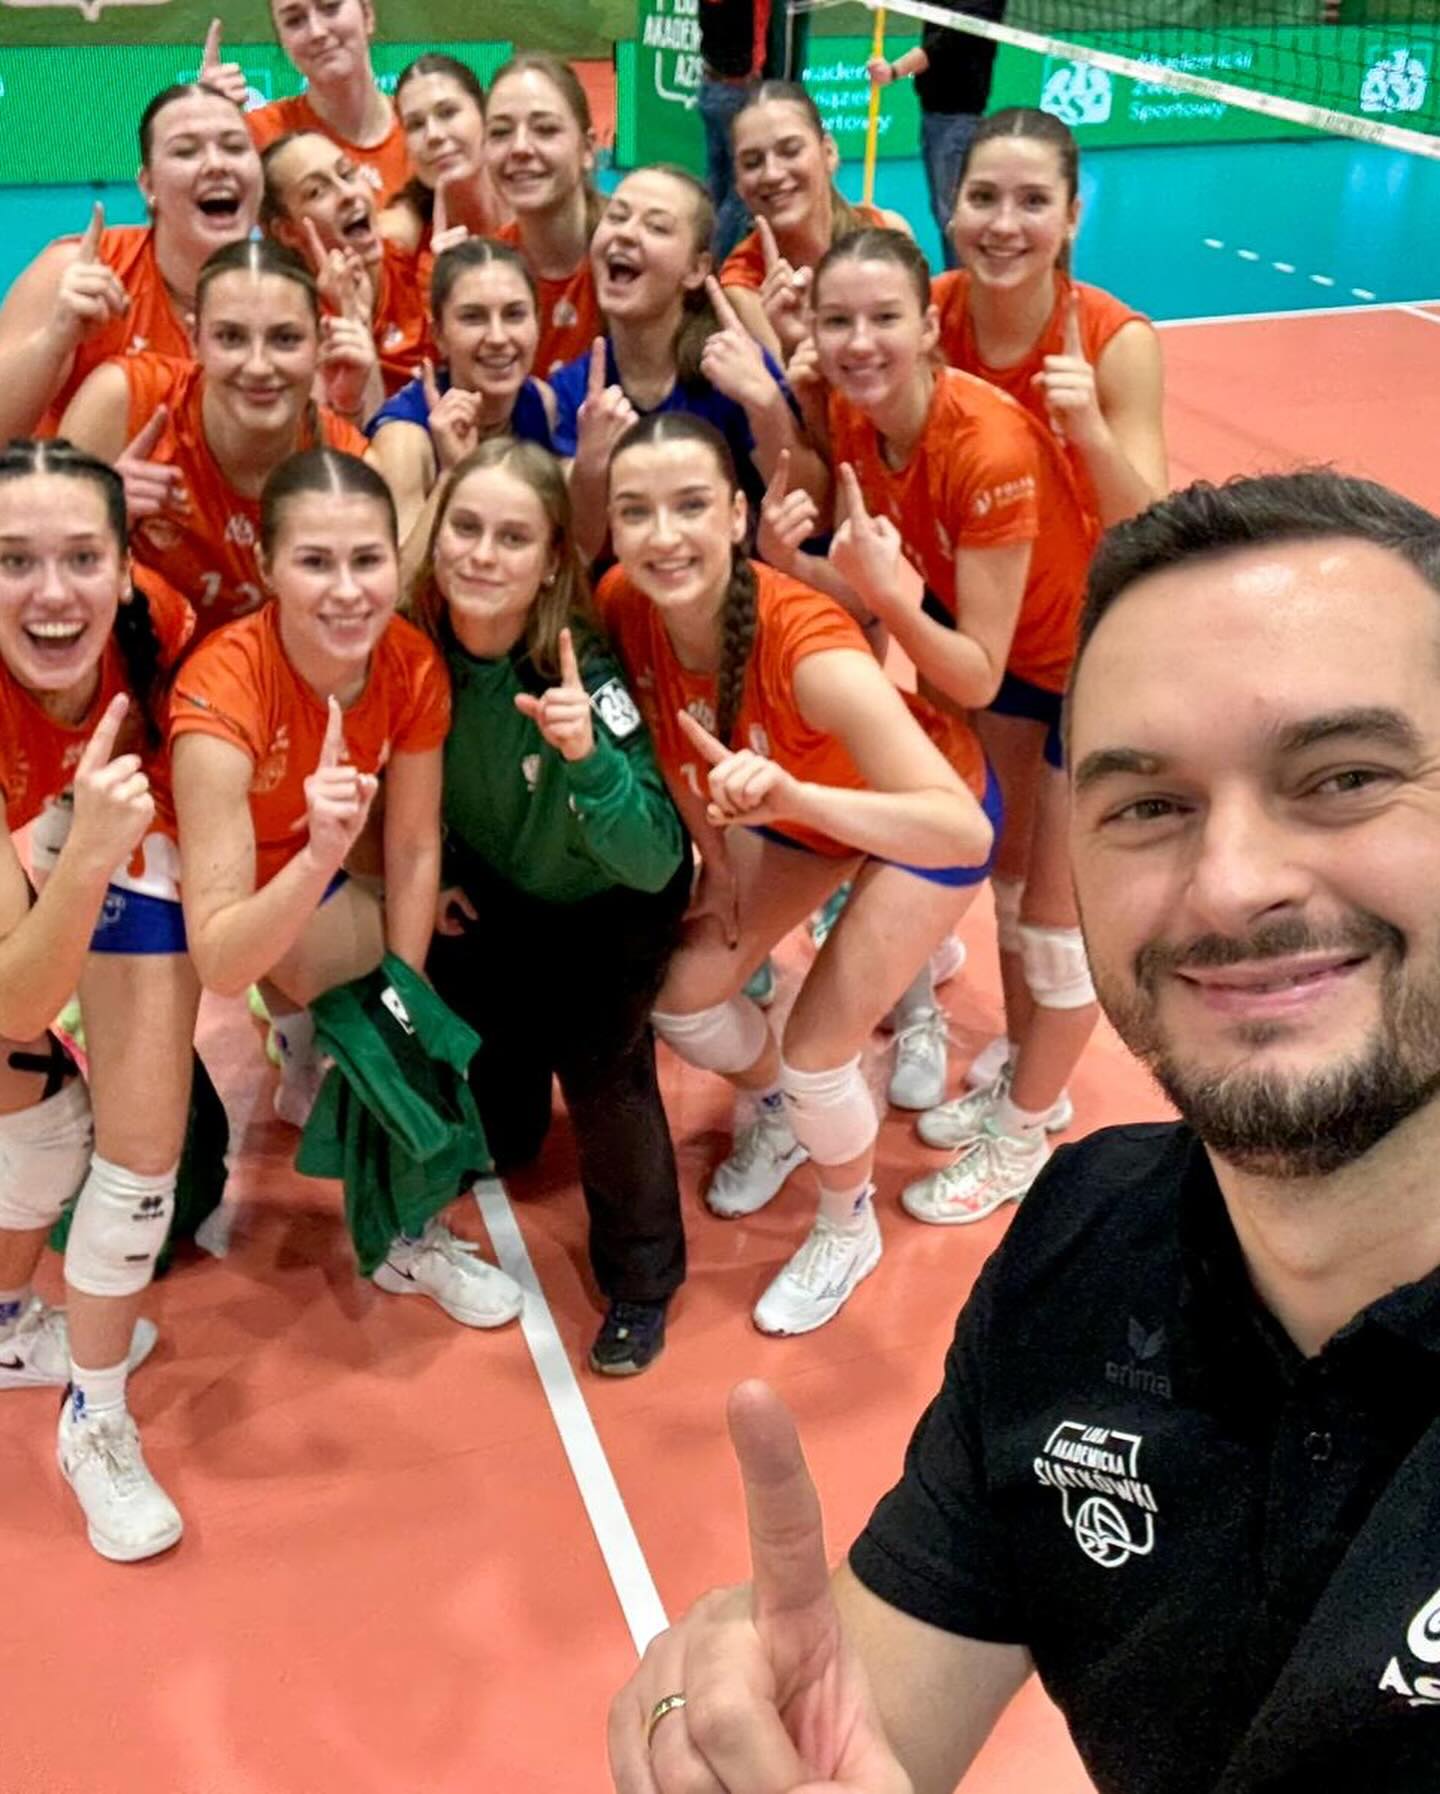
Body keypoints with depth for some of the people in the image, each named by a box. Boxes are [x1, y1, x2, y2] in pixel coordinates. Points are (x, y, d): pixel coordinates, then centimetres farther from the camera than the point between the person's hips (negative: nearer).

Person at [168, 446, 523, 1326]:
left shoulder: (413, 663, -23)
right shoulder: (223, 690, -38)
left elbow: (414, 851, -8)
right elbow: (218, 963, -41)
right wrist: (320, 857, -56)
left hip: (306, 870, 4)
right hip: (172, 886, -3)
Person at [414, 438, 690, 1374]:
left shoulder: (585, 672, -33)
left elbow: (654, 863, -38)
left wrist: (587, 755, -52)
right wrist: (431, 873, -8)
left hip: (614, 901, -3)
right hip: (495, 892, 4)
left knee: (596, 1054, -23)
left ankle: (642, 1278, 0)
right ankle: (507, 1131, 36)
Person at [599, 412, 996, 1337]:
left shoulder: (809, 646, -42)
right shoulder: (622, 605, -25)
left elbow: (965, 829, -48)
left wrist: (794, 796, -60)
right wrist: (717, 861, 0)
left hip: (918, 815, -5)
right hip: (785, 807, 5)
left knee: (816, 1055, -9)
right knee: (684, 998, 2)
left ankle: (849, 1231, 24)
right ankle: (777, 1115, 37)